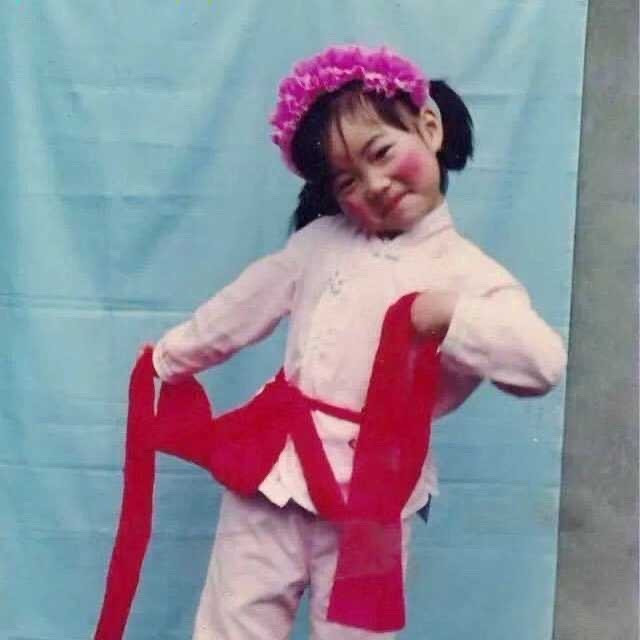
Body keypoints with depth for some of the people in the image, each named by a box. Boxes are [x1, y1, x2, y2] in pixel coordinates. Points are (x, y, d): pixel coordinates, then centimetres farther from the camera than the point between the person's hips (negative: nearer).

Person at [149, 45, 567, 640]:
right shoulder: (321, 241, 5)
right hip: (272, 467, 4)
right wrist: (170, 356, 26)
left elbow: (544, 364, -20)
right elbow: (246, 303, 17)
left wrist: (452, 318, -30)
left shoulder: (471, 275, -8)